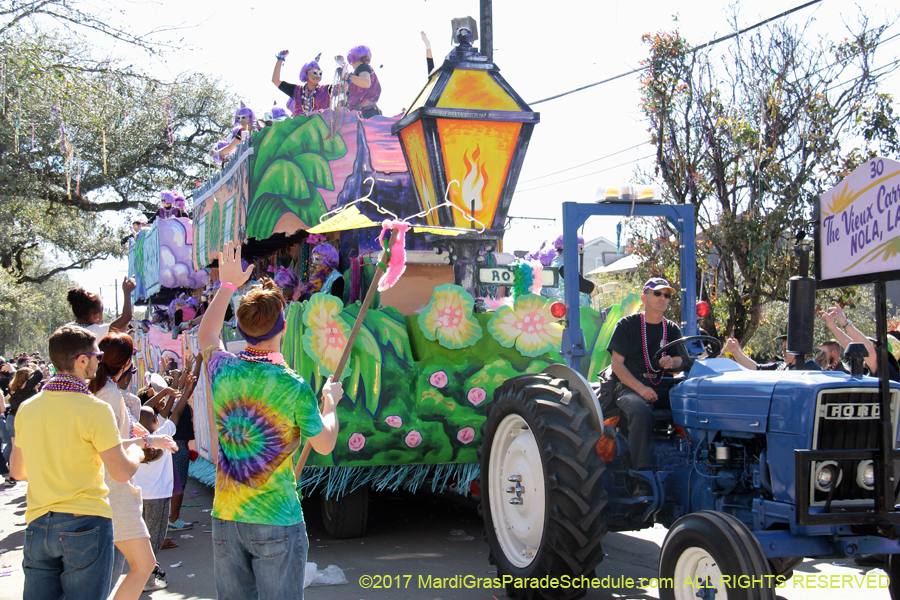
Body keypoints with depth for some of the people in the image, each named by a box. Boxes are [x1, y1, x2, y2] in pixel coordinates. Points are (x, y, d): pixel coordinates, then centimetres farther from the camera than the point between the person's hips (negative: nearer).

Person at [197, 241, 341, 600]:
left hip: (225, 519, 5)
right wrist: (330, 401, 16)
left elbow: (205, 336, 23)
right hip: (278, 522, -5)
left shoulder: (222, 369, -2)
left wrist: (227, 286, 32)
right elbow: (325, 445, -1)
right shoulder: (295, 388, -16)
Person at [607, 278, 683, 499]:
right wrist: (640, 388, -15)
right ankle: (642, 478, -35)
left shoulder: (672, 329, 18)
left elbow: (679, 361, 10)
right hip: (630, 387, -4)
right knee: (641, 412, -38)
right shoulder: (627, 325, 5)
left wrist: (671, 363, -16)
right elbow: (617, 364, -2)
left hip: (664, 387, 4)